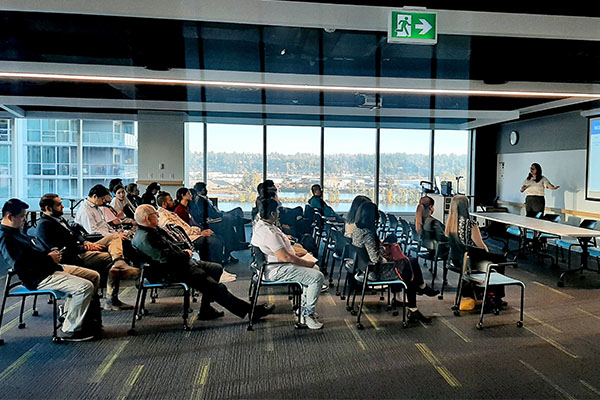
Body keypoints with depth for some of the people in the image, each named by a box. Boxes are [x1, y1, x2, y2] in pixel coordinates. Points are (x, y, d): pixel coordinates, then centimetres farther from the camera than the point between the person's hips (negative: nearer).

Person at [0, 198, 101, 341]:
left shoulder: (17, 231, 18)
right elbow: (21, 264, -26)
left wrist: (50, 252, 9)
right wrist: (49, 258, -17)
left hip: (50, 268, 11)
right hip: (38, 278, -11)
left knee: (94, 276, 9)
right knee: (86, 287, -25)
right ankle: (71, 330, -11)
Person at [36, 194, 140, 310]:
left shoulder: (58, 218, 16)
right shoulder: (44, 225, -14)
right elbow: (61, 250, -21)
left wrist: (86, 242, 1)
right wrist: (84, 247, -15)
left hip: (81, 247, 10)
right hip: (75, 257, -10)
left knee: (114, 236, -1)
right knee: (112, 260, -20)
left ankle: (119, 263, -27)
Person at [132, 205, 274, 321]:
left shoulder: (155, 230, 13)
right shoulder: (144, 238, -19)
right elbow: (165, 257, -25)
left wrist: (183, 251, 4)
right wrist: (186, 255, -9)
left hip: (181, 263, 11)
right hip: (172, 272, -11)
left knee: (216, 269, 14)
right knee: (215, 287, -16)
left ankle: (206, 310, 14)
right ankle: (250, 310, -11)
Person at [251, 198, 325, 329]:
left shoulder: (260, 225, 8)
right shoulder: (269, 232, -26)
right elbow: (286, 257, -27)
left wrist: (294, 254, 17)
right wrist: (307, 263, -14)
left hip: (272, 266, 11)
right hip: (277, 271, -11)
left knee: (314, 268, 20)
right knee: (318, 277, -19)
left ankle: (304, 309, 19)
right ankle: (308, 315, -7)